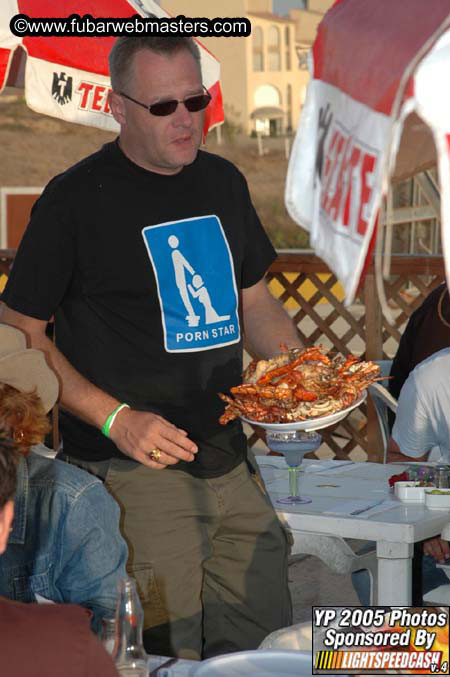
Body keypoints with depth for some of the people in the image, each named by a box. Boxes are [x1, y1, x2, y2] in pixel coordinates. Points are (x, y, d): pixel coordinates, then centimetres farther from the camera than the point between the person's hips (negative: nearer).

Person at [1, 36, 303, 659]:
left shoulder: (223, 182, 10)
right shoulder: (76, 199, -9)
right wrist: (117, 420, -18)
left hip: (230, 463, 6)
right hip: (131, 473, -6)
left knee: (268, 645, 11)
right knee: (167, 658, -5)